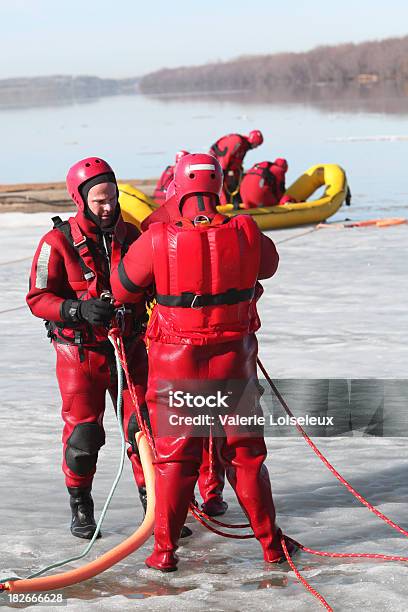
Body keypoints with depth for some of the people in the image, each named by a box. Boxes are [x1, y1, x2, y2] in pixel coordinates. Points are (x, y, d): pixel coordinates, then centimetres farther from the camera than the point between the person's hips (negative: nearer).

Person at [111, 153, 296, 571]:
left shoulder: (159, 241, -15)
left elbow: (120, 288, 0)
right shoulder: (245, 235, -9)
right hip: (234, 361, 2)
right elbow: (269, 265, 13)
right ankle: (270, 543, 21)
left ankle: (165, 549, 11)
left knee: (175, 456, 9)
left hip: (177, 364, -1)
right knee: (245, 454, 14)